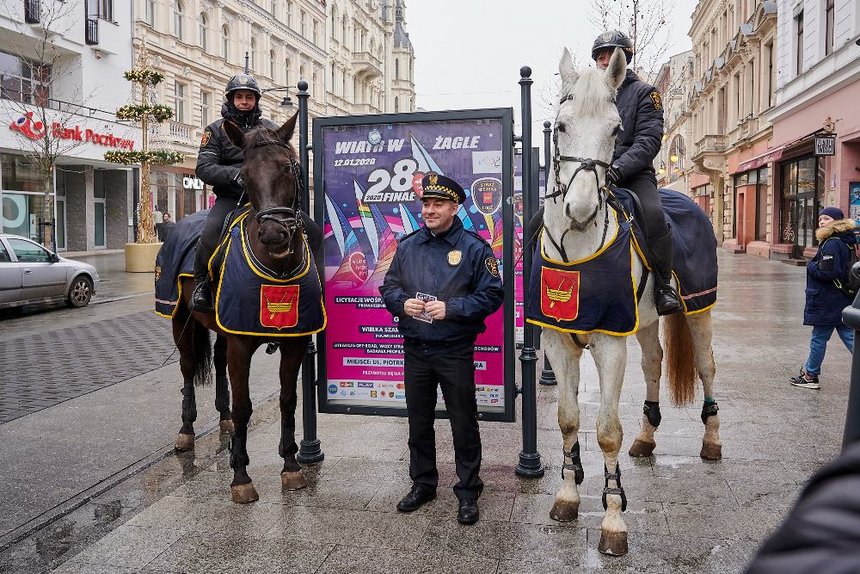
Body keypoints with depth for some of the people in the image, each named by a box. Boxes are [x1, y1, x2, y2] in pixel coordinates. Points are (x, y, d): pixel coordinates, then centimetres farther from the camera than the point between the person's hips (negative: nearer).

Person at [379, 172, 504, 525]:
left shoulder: (474, 248, -7)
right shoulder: (407, 246, 7)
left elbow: (492, 295, -9)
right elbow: (388, 287, 13)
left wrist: (451, 308, -20)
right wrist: (402, 303, -9)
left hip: (455, 351, -4)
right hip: (415, 350, 5)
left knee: (463, 424, 6)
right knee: (418, 422, 16)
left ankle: (468, 492, 22)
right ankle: (422, 483, 33)